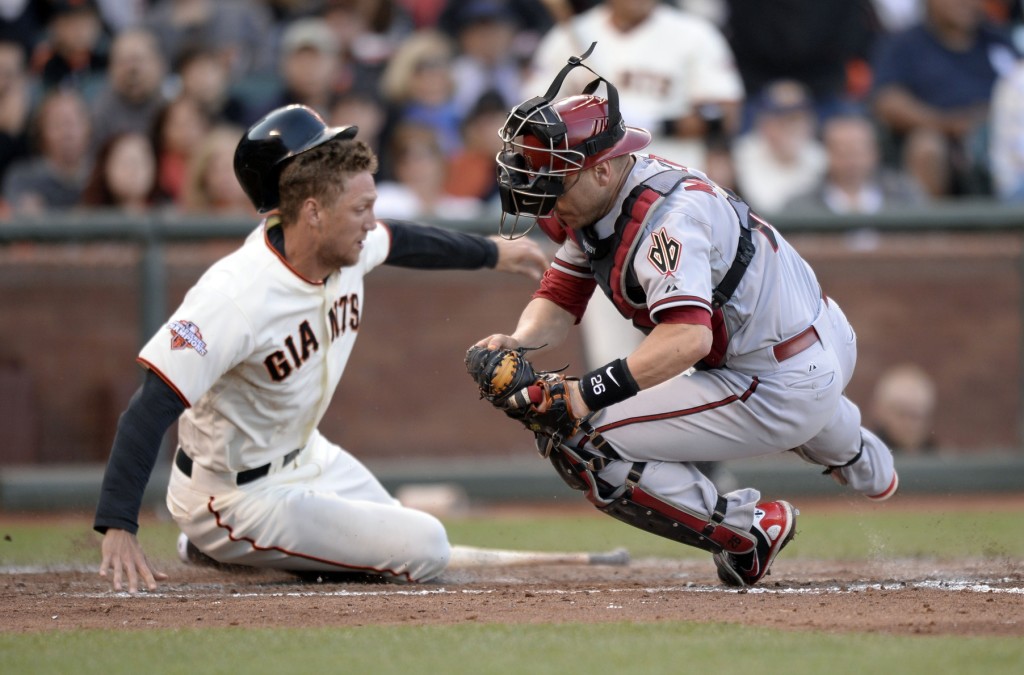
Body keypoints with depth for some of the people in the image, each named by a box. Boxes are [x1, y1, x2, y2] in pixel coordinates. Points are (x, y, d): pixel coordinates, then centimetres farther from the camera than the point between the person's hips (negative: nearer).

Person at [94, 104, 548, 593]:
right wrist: (117, 529, -46)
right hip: (239, 494, -9)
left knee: (423, 544, 23)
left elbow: (401, 241, 16)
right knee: (425, 550, -10)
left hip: (306, 456, 9)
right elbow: (152, 407, -38)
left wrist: (496, 255, 33)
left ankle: (224, 543, 23)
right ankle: (221, 543, 2)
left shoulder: (346, 248, -10)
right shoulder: (236, 296, -35)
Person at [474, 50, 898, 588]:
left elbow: (686, 336, -41)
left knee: (575, 443, -16)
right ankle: (865, 467, 64)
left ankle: (748, 530, -6)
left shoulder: (666, 218, -28)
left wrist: (594, 390, -49)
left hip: (783, 392, -10)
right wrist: (519, 344, -18)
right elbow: (560, 300, 2)